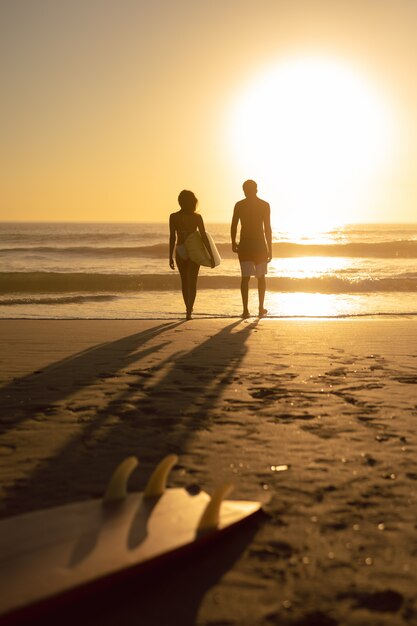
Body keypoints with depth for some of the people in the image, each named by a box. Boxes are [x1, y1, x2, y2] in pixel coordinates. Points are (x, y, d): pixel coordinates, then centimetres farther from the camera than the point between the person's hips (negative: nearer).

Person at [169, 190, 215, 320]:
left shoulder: (173, 217, -5)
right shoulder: (197, 217, -6)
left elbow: (172, 237, -5)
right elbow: (204, 237, -8)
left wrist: (170, 257, 1)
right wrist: (211, 256, -3)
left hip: (180, 251, 1)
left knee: (185, 281, 17)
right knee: (192, 282, 2)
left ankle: (189, 308, 26)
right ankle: (189, 311, -11)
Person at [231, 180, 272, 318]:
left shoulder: (239, 205, 0)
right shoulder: (265, 205, -2)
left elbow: (233, 226, 0)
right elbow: (267, 228, -5)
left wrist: (233, 243, 15)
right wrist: (270, 249, 0)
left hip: (244, 245, 1)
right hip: (260, 244, 0)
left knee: (245, 277, 3)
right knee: (261, 277, 15)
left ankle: (245, 310, -6)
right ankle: (261, 308, 17)